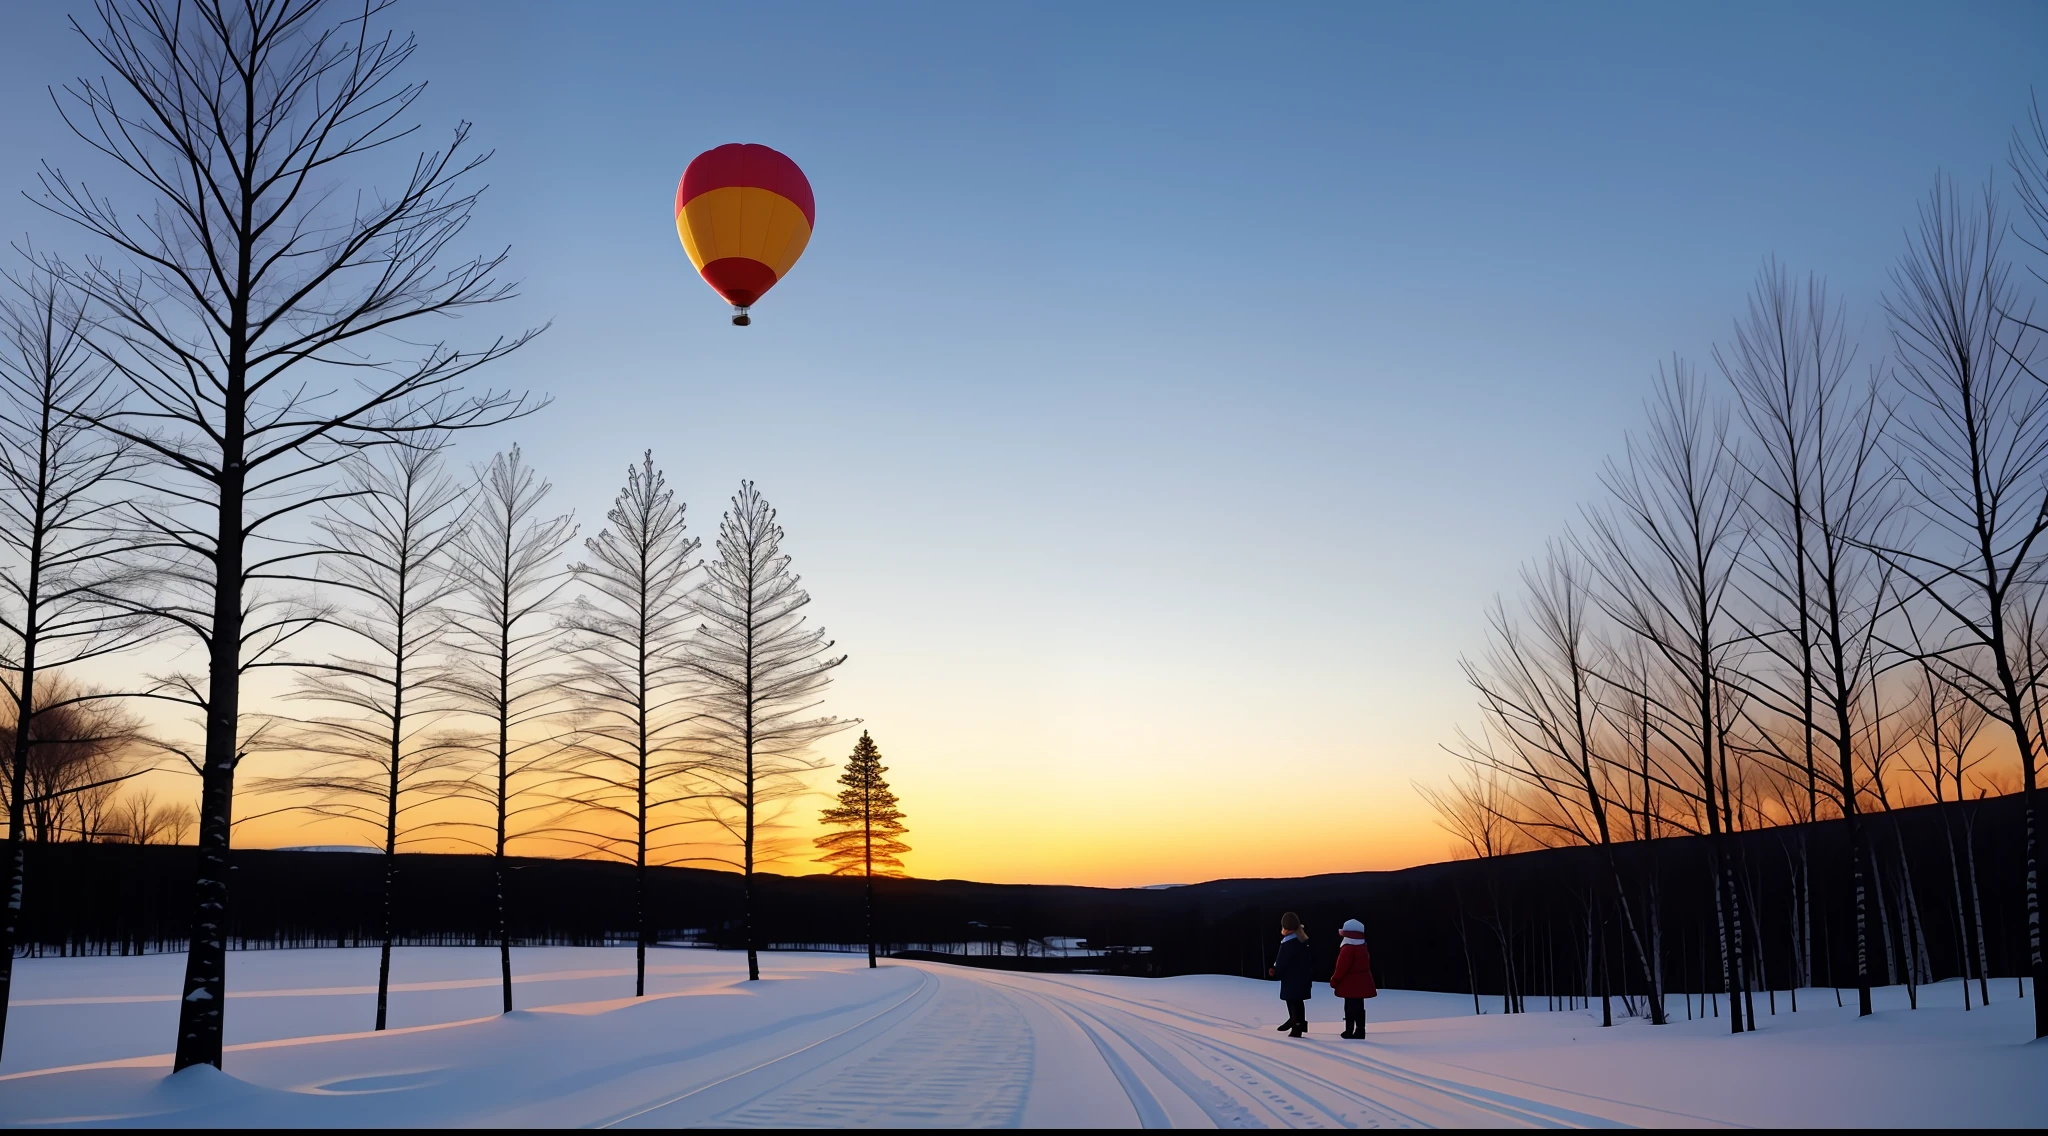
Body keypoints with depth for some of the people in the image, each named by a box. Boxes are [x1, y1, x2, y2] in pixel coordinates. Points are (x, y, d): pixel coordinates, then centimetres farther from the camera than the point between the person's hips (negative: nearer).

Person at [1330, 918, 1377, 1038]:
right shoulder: (1362, 947, 10)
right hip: (1361, 983, 8)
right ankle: (1360, 1031, 17)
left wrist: (1334, 982, -7)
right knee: (1359, 1007, 13)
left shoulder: (1348, 948, -17)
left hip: (1351, 985, -8)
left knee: (1350, 1008, -5)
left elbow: (1341, 968, -17)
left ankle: (1349, 1032, -5)